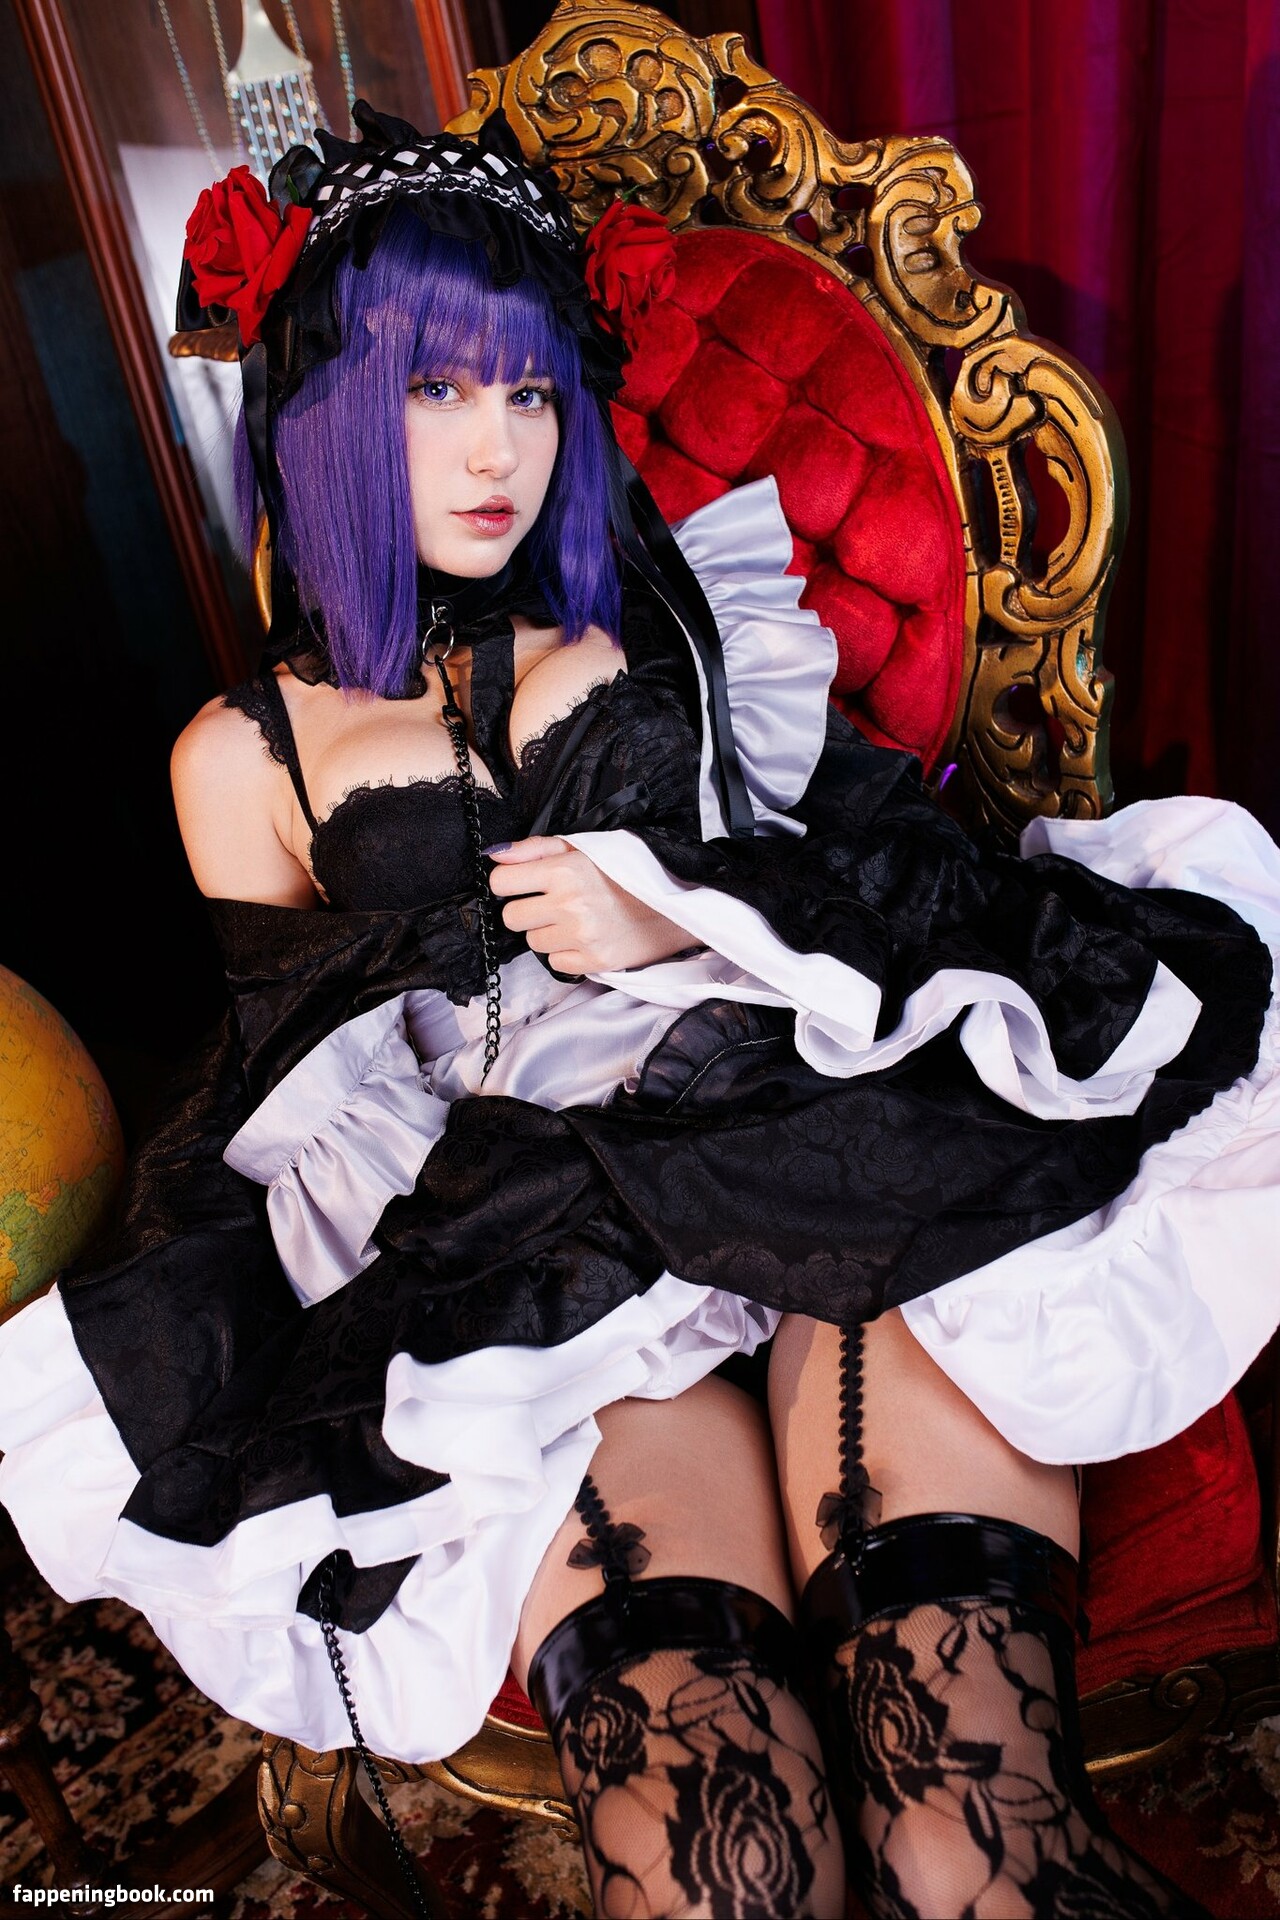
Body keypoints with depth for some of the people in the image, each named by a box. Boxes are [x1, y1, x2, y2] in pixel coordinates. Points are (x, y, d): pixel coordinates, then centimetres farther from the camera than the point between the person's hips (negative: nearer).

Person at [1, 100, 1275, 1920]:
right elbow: (305, 1103, 16)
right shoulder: (250, 753, 16)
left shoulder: (668, 617, 19)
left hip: (805, 1139, 1)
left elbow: (890, 858, 15)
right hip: (523, 1255, 0)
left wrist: (691, 914, -3)